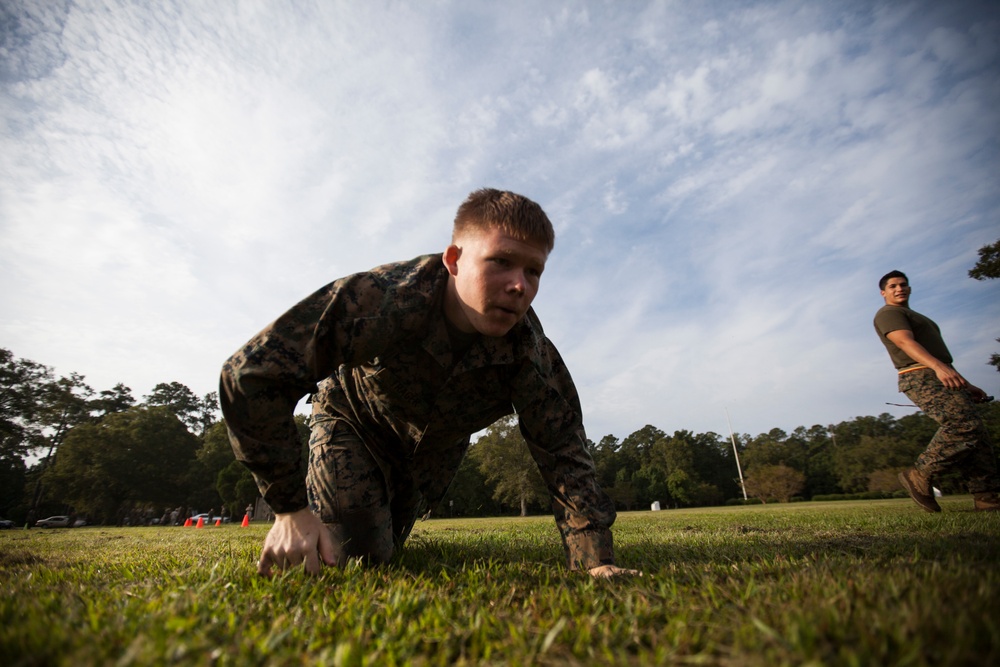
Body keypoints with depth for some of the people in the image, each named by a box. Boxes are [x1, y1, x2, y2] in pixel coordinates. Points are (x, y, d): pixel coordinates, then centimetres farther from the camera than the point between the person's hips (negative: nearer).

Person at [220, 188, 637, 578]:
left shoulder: (531, 355, -32)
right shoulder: (382, 300, -42)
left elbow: (563, 452, -26)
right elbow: (251, 374, -40)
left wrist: (597, 561, -34)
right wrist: (289, 509, -38)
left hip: (435, 446, 3)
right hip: (353, 419, -3)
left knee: (384, 548, 17)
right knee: (352, 551, -13)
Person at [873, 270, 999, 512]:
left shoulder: (916, 317, 32)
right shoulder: (888, 313, 1)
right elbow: (906, 342, -18)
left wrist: (966, 385, 25)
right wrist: (938, 366, -34)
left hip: (941, 379, 9)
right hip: (921, 377, -9)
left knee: (977, 436, 1)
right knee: (965, 425, -23)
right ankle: (920, 476, -18)